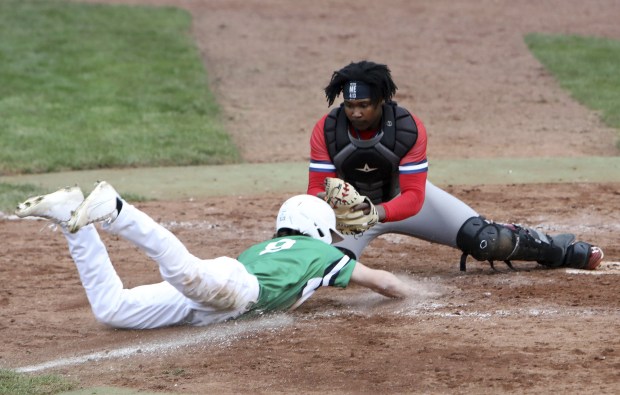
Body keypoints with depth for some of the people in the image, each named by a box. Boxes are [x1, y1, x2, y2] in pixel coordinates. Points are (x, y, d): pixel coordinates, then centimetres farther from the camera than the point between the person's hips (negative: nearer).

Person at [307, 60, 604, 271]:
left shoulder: (409, 128, -28)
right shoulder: (326, 131, -26)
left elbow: (413, 198, -29)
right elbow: (317, 188, -24)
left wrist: (379, 213, -50)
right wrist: (322, 201, -50)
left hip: (405, 197, 0)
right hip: (352, 206, 1)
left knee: (485, 240, -12)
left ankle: (561, 250, 15)